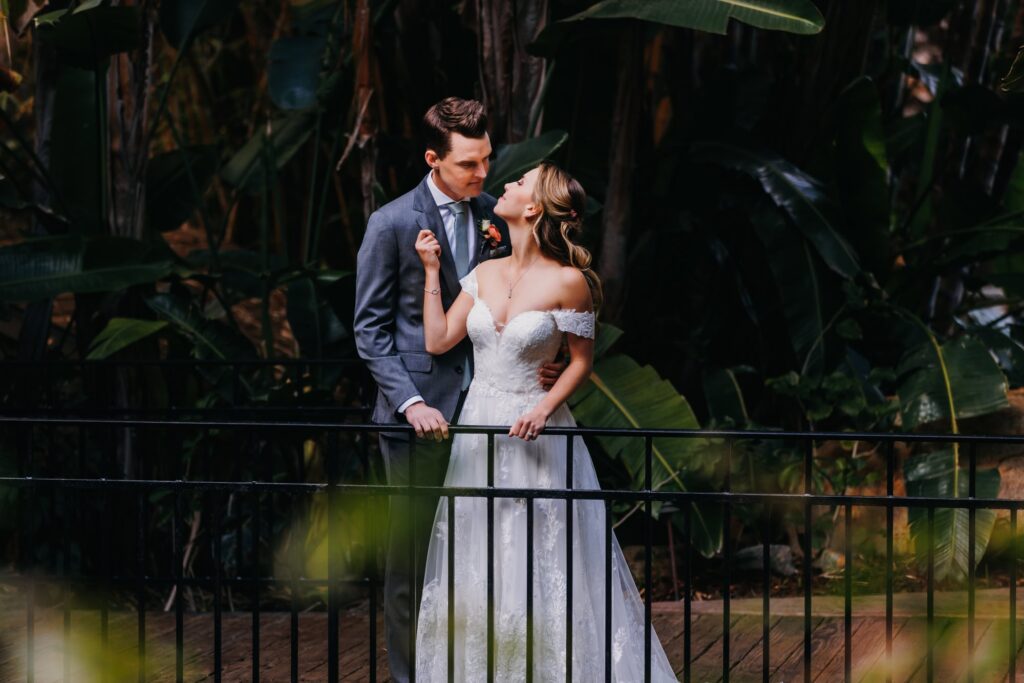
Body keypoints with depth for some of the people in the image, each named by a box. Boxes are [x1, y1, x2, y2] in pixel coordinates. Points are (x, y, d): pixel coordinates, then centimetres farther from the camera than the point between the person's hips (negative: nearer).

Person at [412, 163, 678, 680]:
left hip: (533, 431, -6)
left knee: (543, 570, -1)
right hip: (479, 429, 6)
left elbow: (582, 360, -5)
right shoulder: (484, 274, 5)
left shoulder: (567, 281, -12)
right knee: (478, 568, 9)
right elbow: (438, 341, 4)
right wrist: (431, 272, 5)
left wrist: (544, 409, -18)